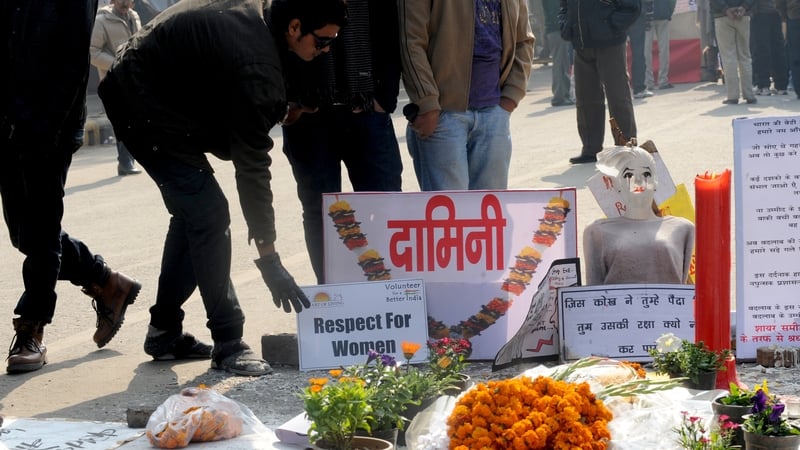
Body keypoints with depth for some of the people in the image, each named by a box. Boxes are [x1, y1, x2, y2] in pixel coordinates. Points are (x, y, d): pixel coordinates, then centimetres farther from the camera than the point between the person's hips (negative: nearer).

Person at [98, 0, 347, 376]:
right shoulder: (256, 67, -29)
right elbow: (252, 168, -26)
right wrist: (269, 262, -22)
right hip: (145, 107, -10)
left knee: (191, 211, 15)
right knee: (209, 215, -13)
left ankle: (165, 331, 23)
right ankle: (228, 344, -7)